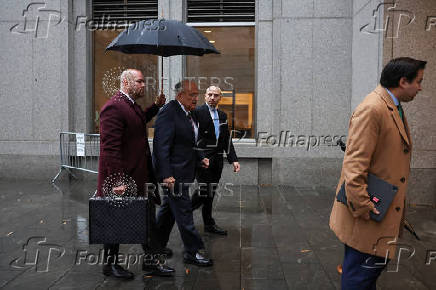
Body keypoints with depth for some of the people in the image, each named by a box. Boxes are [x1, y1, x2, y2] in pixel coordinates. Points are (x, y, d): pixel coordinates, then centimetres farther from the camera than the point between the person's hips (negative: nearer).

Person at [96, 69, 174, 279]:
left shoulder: (132, 105, 12)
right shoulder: (113, 107, -19)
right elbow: (110, 147, -24)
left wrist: (156, 106, 24)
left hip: (139, 177, 9)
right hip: (122, 178, -9)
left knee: (147, 220, 13)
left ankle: (151, 261, 25)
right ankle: (110, 264, 28)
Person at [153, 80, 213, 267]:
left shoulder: (187, 114, 14)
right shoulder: (168, 112, -16)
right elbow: (161, 145, -21)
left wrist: (200, 158, 11)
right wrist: (166, 174, -25)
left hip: (182, 171, 10)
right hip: (173, 173, -10)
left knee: (169, 209, 19)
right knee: (183, 211, -3)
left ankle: (157, 246, 34)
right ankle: (192, 252, 7)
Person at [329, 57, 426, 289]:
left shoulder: (394, 108, 14)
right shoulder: (371, 110, -20)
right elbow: (354, 163, -24)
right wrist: (362, 207, -23)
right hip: (368, 216, -10)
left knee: (373, 266, 20)